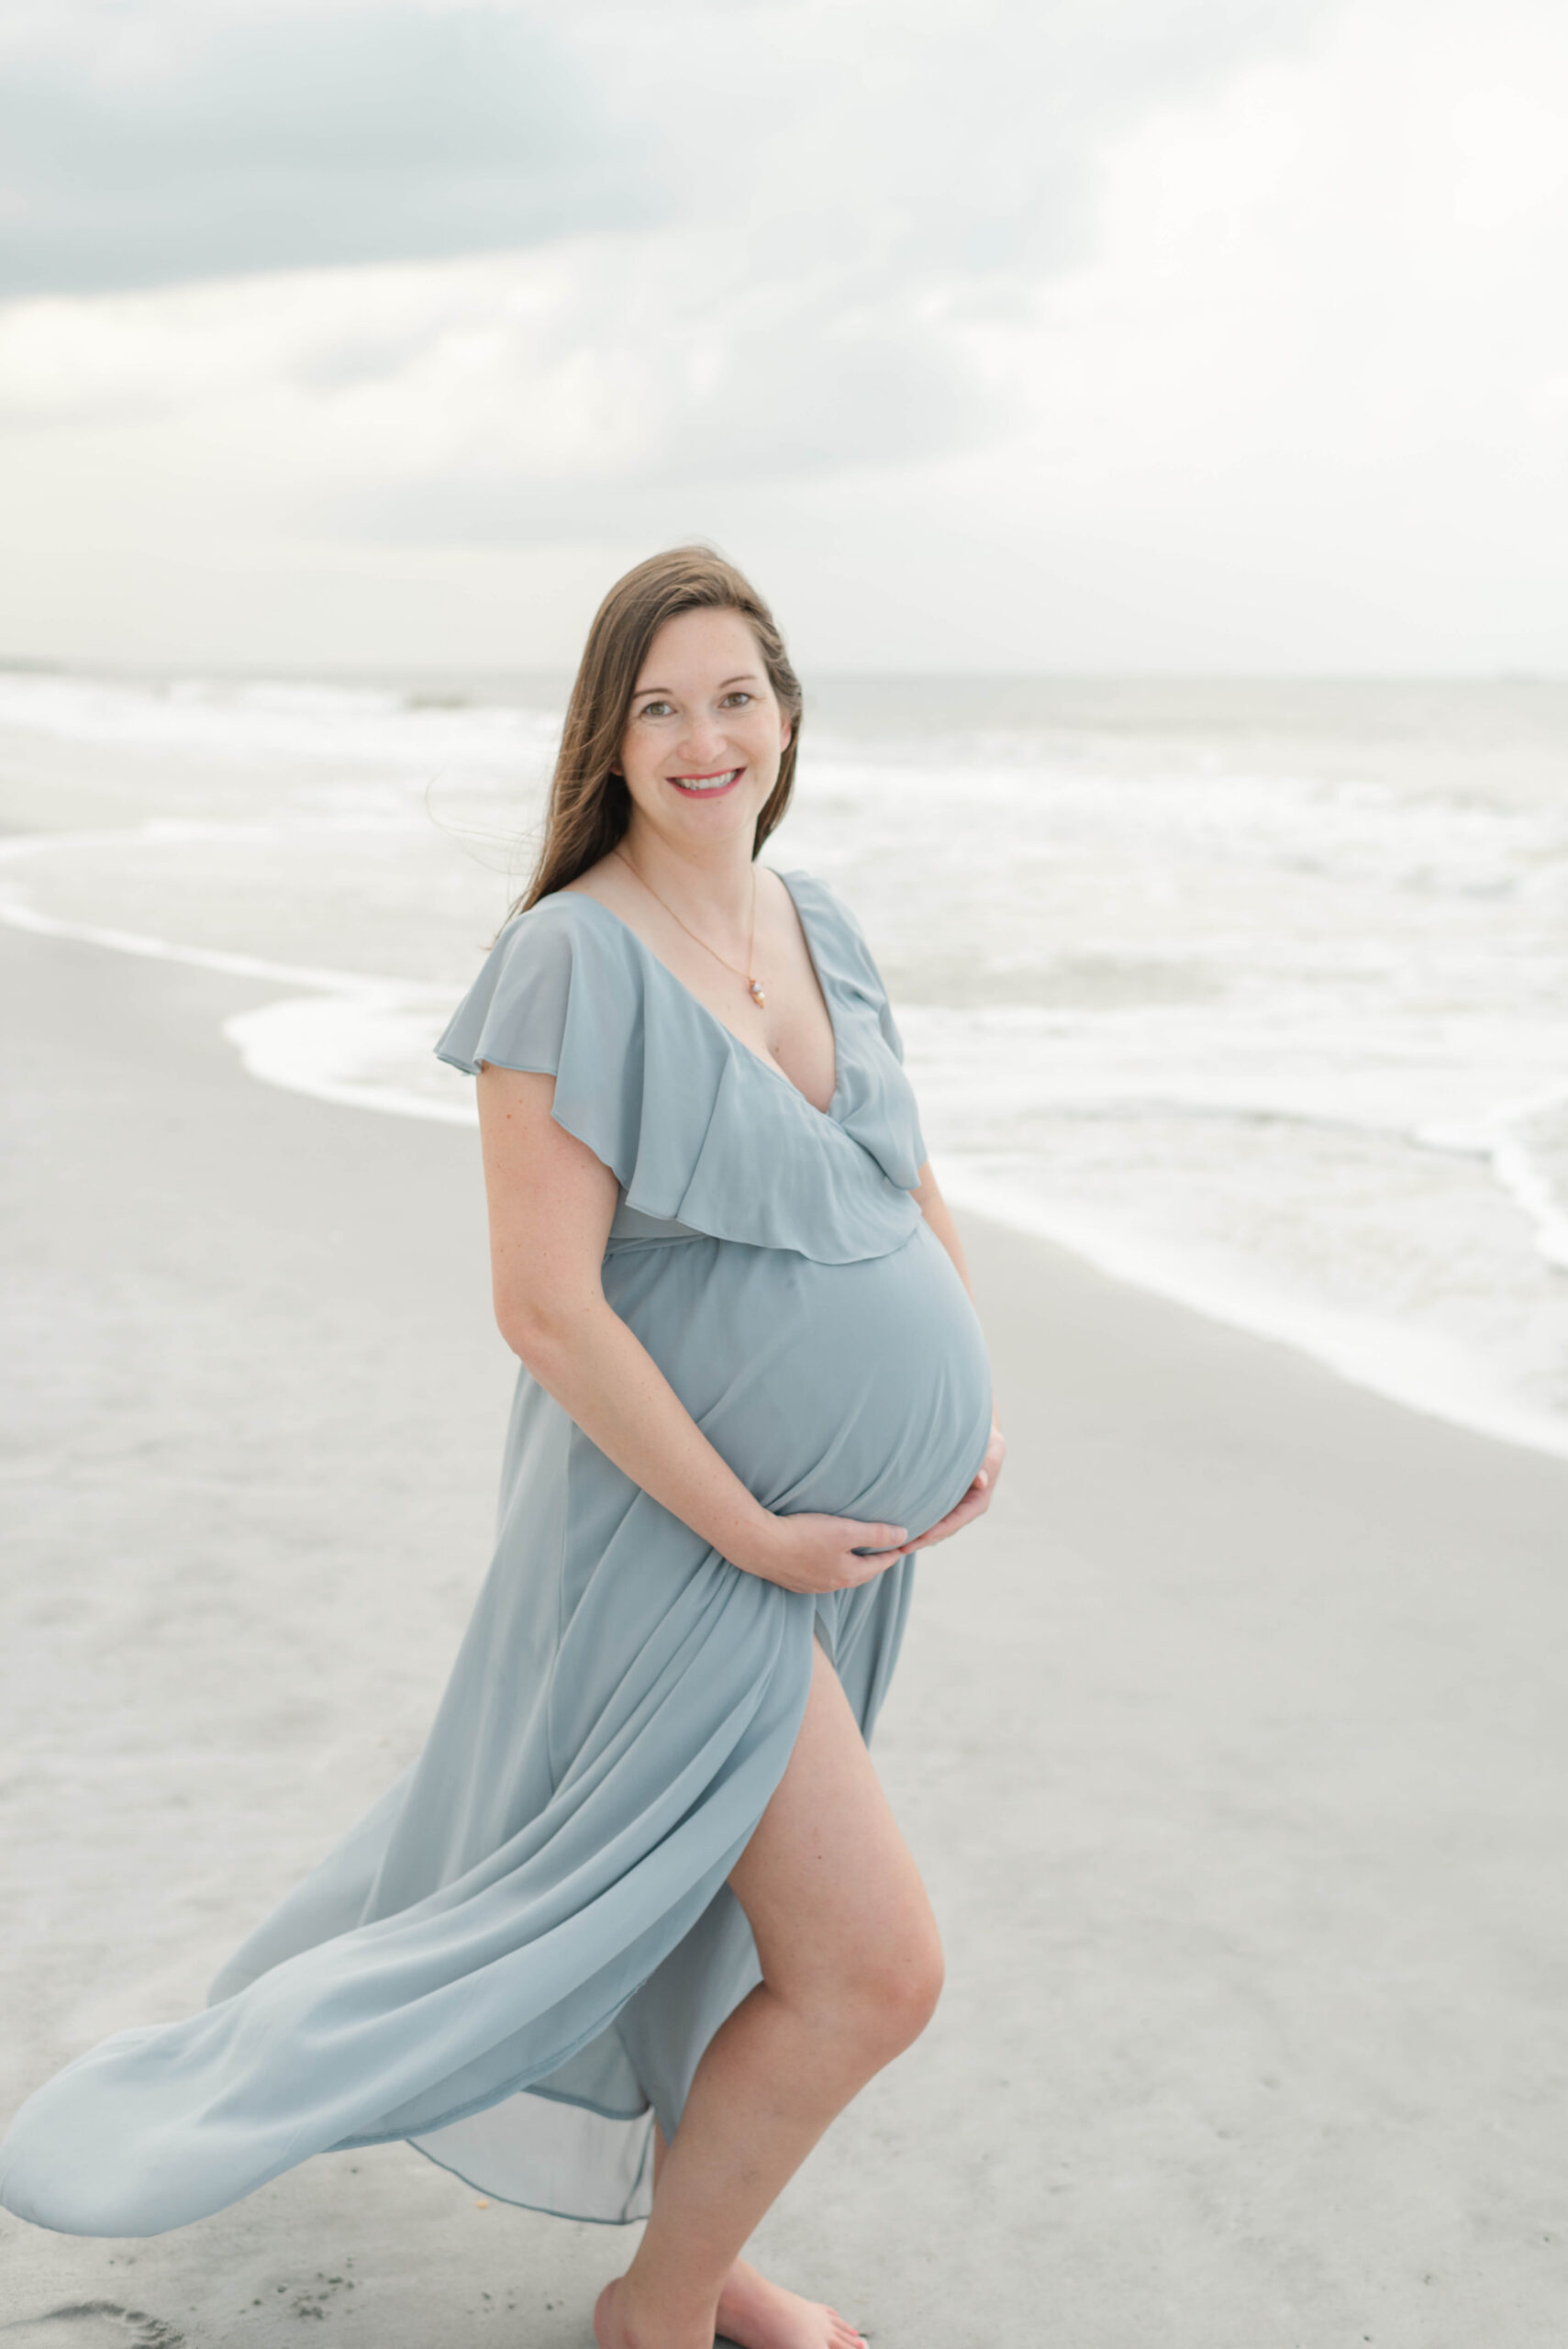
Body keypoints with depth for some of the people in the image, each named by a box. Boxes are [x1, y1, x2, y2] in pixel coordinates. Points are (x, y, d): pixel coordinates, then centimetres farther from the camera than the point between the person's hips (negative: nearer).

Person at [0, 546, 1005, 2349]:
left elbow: (908, 1185, 17)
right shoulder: (574, 960, -20)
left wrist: (977, 1408, 4)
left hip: (843, 1527, 8)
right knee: (871, 1972, -6)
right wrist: (746, 1528, -19)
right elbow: (545, 1307, -23)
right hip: (675, 1531, -8)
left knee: (718, 1911, 22)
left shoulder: (816, 922, 4)